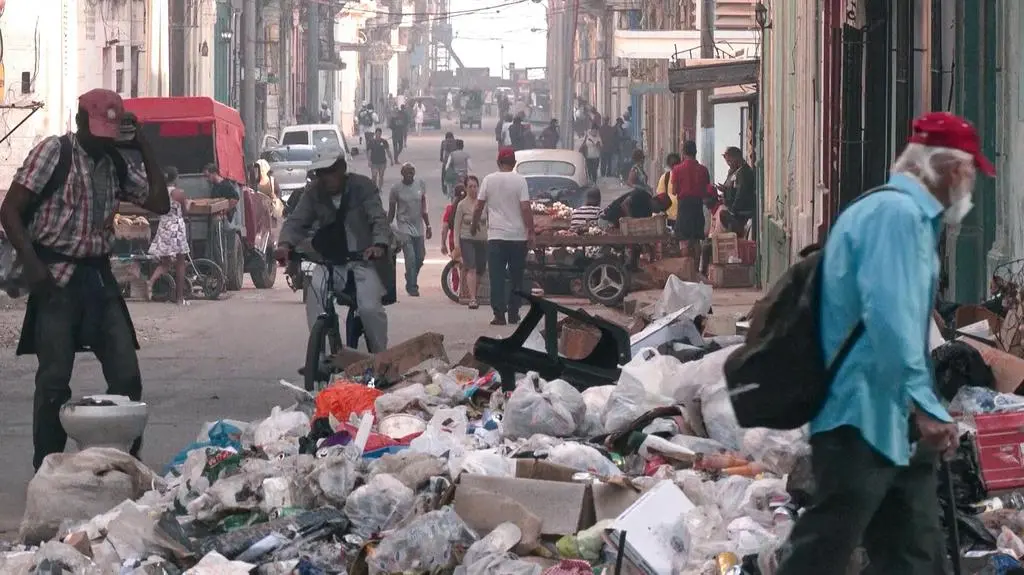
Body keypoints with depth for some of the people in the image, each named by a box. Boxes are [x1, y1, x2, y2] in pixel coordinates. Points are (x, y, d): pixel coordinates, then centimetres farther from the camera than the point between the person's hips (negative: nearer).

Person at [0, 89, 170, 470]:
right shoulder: (53, 152, -6)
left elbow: (160, 204, 8)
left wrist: (144, 149, 3)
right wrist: (31, 263, -18)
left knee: (127, 376, 2)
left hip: (98, 276, 5)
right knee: (54, 380, -3)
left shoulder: (116, 165, 11)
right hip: (56, 277, -5)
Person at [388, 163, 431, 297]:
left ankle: (411, 283, 30)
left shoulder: (420, 185, 4)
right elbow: (391, 211, 1)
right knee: (410, 258, -13)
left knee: (420, 258, 7)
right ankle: (412, 287, -6)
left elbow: (424, 208, 11)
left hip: (419, 227, 4)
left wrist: (428, 226, 11)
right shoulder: (396, 188, -7)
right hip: (404, 227, -4)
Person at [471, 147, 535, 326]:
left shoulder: (489, 180, 1)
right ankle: (513, 314, 12)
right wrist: (531, 232, -3)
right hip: (518, 235, 0)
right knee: (516, 277, 10)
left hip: (496, 236, 0)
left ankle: (499, 314, -6)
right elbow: (526, 208, -9)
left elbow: (479, 207, 5)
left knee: (497, 277, 1)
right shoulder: (519, 181, -4)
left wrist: (474, 225, 21)